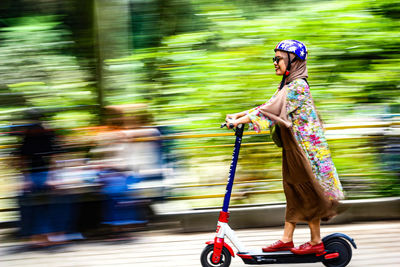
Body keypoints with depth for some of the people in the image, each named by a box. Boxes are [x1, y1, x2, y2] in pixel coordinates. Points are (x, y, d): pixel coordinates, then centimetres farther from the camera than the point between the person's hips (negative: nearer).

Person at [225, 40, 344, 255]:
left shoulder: (298, 86, -17)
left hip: (305, 146, -9)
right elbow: (269, 106, 11)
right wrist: (237, 115, 3)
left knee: (308, 195, -2)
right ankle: (286, 239, 13)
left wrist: (241, 120, -26)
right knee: (293, 192, 10)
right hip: (292, 147, 9)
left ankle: (316, 243, 6)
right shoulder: (287, 86, 13)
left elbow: (272, 109, -24)